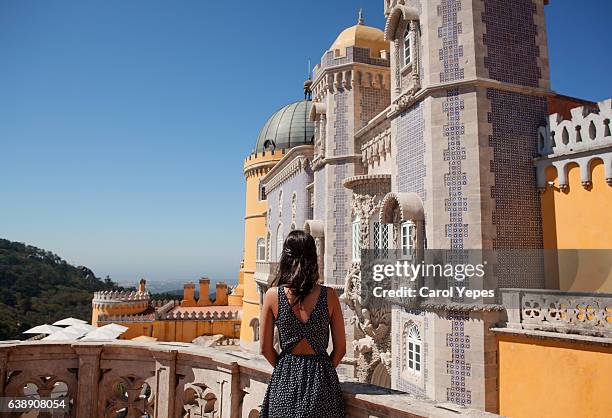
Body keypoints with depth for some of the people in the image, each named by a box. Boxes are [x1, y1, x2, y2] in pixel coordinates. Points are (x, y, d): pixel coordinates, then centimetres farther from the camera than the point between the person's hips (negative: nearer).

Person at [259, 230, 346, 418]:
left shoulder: (272, 295, -10)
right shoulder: (329, 295, -10)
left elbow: (266, 349, -2)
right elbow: (340, 349, -3)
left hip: (285, 381, 0)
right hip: (321, 381, 0)